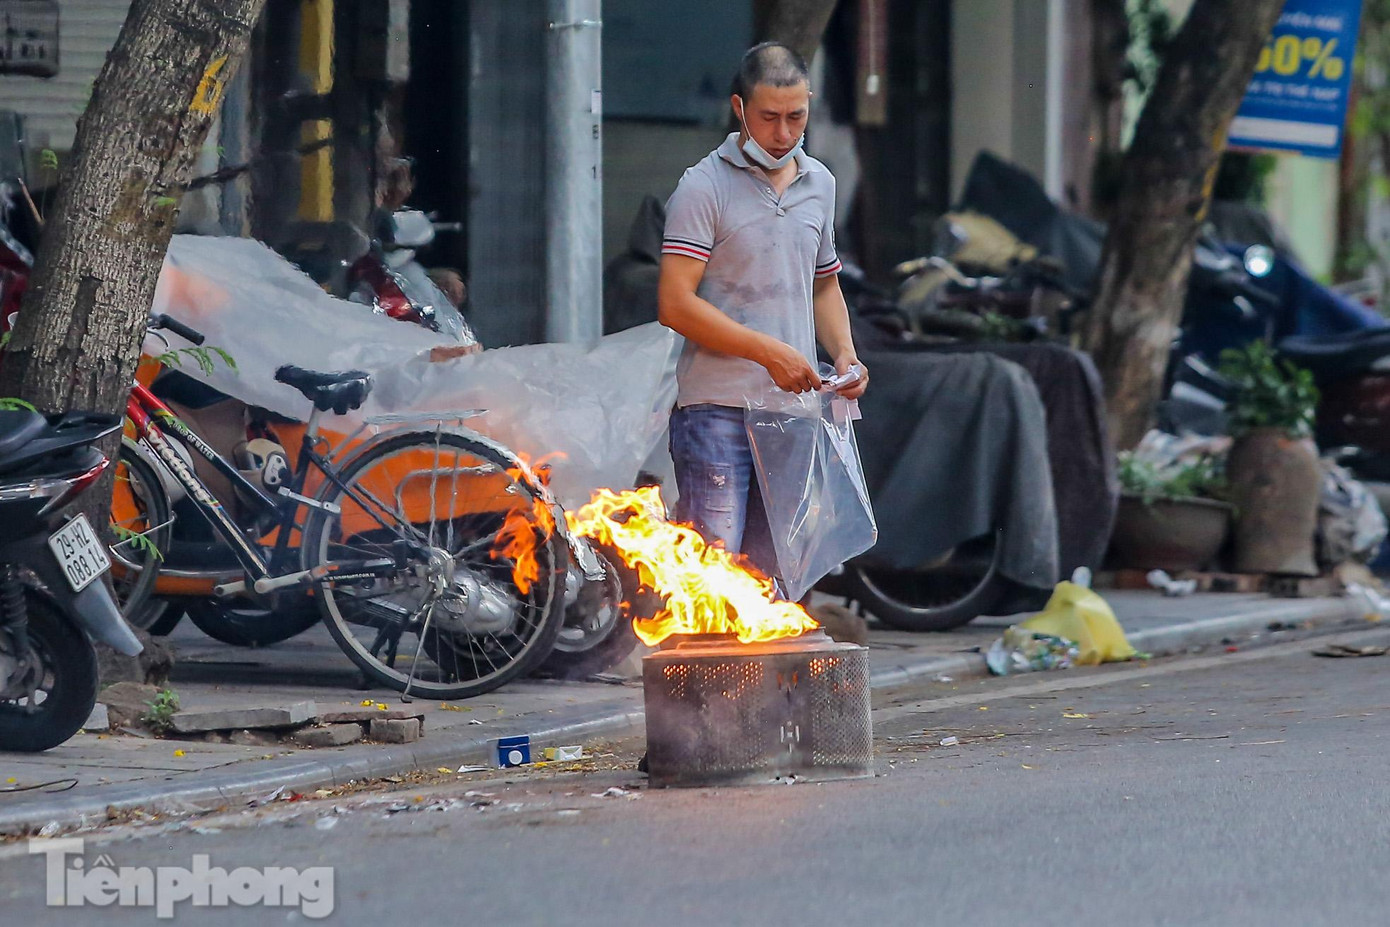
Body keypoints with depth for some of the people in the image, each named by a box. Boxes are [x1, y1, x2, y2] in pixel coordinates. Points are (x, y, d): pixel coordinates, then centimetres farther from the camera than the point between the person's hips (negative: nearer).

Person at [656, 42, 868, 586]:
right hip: (717, 410, -6)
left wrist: (844, 353, 9)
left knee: (773, 576, 8)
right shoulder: (704, 187, -5)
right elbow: (676, 305, -12)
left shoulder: (819, 184, 15)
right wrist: (769, 352, -16)